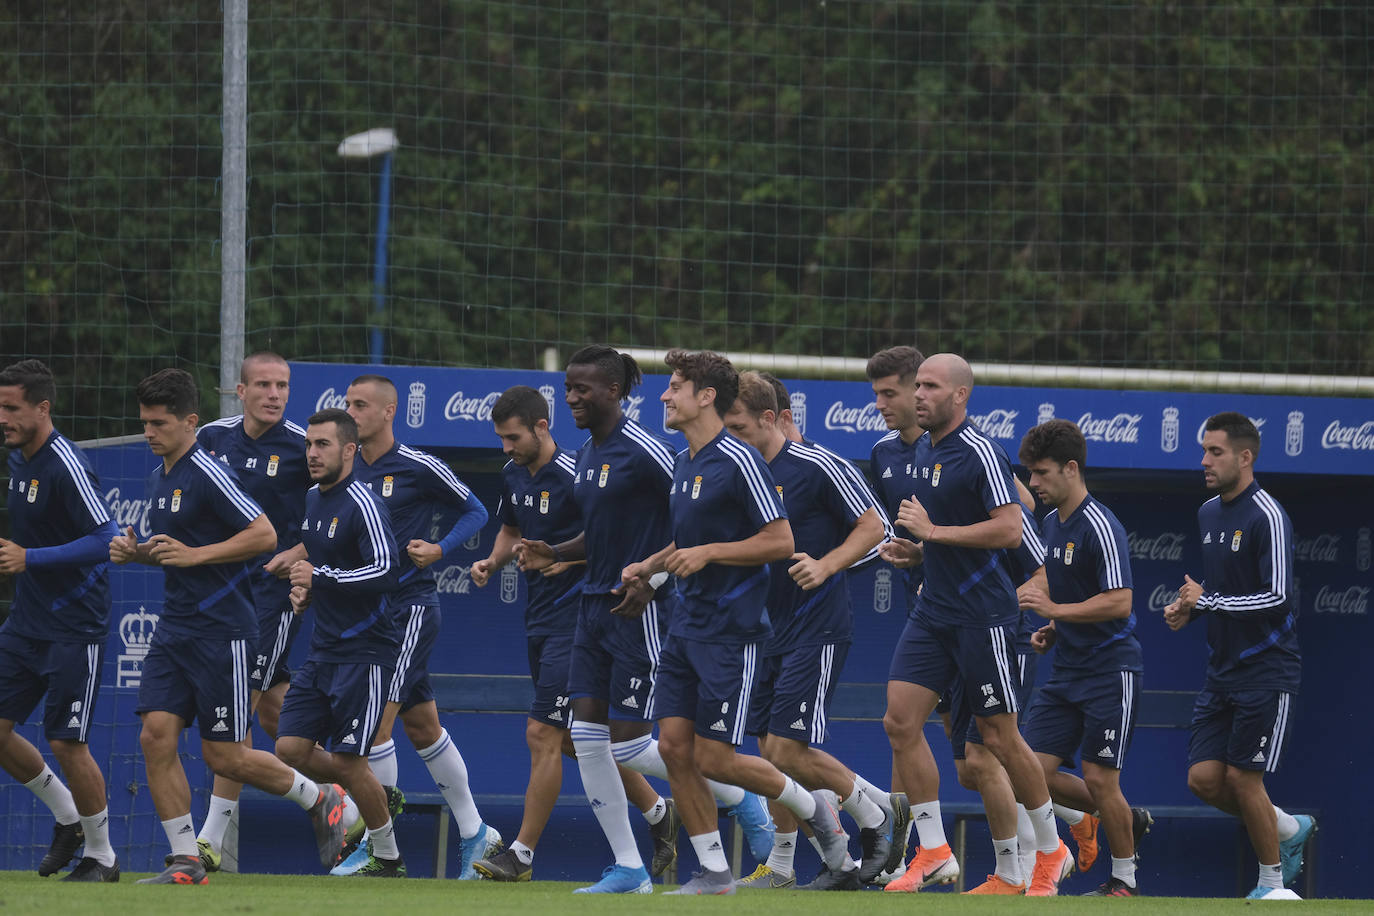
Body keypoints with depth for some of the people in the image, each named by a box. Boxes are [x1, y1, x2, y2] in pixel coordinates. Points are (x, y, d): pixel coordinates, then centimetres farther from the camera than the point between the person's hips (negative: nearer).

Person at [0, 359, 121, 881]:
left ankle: (101, 855, 11)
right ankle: (66, 817, 23)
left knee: (66, 744, -6)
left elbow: (104, 540, -24)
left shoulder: (66, 466, -19)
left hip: (74, 628, -8)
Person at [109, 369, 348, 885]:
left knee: (223, 756, -3)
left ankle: (319, 799, 20)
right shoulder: (159, 479, 14)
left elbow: (264, 535, -18)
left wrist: (194, 554, -21)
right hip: (174, 627, 8)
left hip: (221, 631, -8)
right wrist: (137, 552, 7)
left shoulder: (207, 475, -14)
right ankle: (186, 861, -1)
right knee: (156, 735, -5)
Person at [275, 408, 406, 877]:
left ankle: (388, 858, 9)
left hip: (364, 649, -9)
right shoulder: (312, 499, 13)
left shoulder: (363, 505, -15)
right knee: (292, 748, 1)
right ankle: (378, 798, 22)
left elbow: (386, 570, -25)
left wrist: (321, 578, -20)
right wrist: (302, 588, 9)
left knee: (348, 761, -7)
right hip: (323, 647, 9)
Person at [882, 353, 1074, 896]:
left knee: (998, 738, -1)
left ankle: (1051, 851, 16)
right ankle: (934, 852, 2)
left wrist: (934, 531, -20)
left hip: (982, 614, -8)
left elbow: (1010, 529, -22)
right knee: (901, 721, -4)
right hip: (933, 608, 8)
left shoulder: (980, 454, -15)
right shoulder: (923, 450, 12)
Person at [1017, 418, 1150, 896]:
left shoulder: (1100, 526, -16)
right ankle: (1125, 819, 21)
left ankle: (1124, 879, 9)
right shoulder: (1051, 524, 12)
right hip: (1066, 672, 8)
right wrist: (1052, 630, 9)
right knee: (1035, 770, 0)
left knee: (1098, 777, -7)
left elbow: (1119, 602, -23)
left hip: (1110, 671, -8)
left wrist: (1056, 609, -25)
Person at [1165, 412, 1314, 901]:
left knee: (1242, 777, -7)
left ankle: (1272, 880, 11)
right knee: (1204, 778, 2)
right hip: (1222, 671, 8)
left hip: (1266, 671, -8)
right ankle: (1290, 829, 24)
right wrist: (1188, 609, 4)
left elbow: (1277, 596, -21)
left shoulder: (1267, 516, -15)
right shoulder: (1208, 513, 11)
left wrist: (1206, 600, -17)